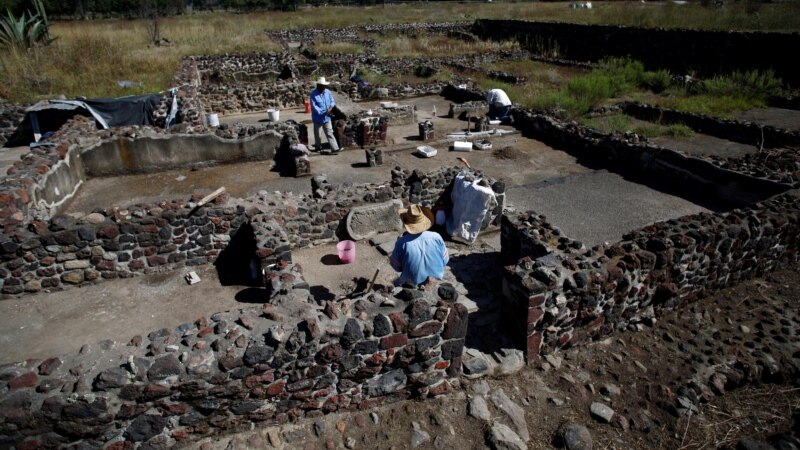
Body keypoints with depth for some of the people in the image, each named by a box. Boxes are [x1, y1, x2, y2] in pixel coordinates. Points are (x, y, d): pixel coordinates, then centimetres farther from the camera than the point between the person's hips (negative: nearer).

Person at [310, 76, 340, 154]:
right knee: (316, 133, 17)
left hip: (327, 117, 2)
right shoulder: (313, 94, -15)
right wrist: (322, 112, -24)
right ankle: (318, 146, 36)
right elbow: (314, 106, -19)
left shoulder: (328, 92, -1)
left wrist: (330, 107, -13)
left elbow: (332, 101, 8)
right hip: (317, 117, -1)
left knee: (329, 133, -5)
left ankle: (335, 148, -9)